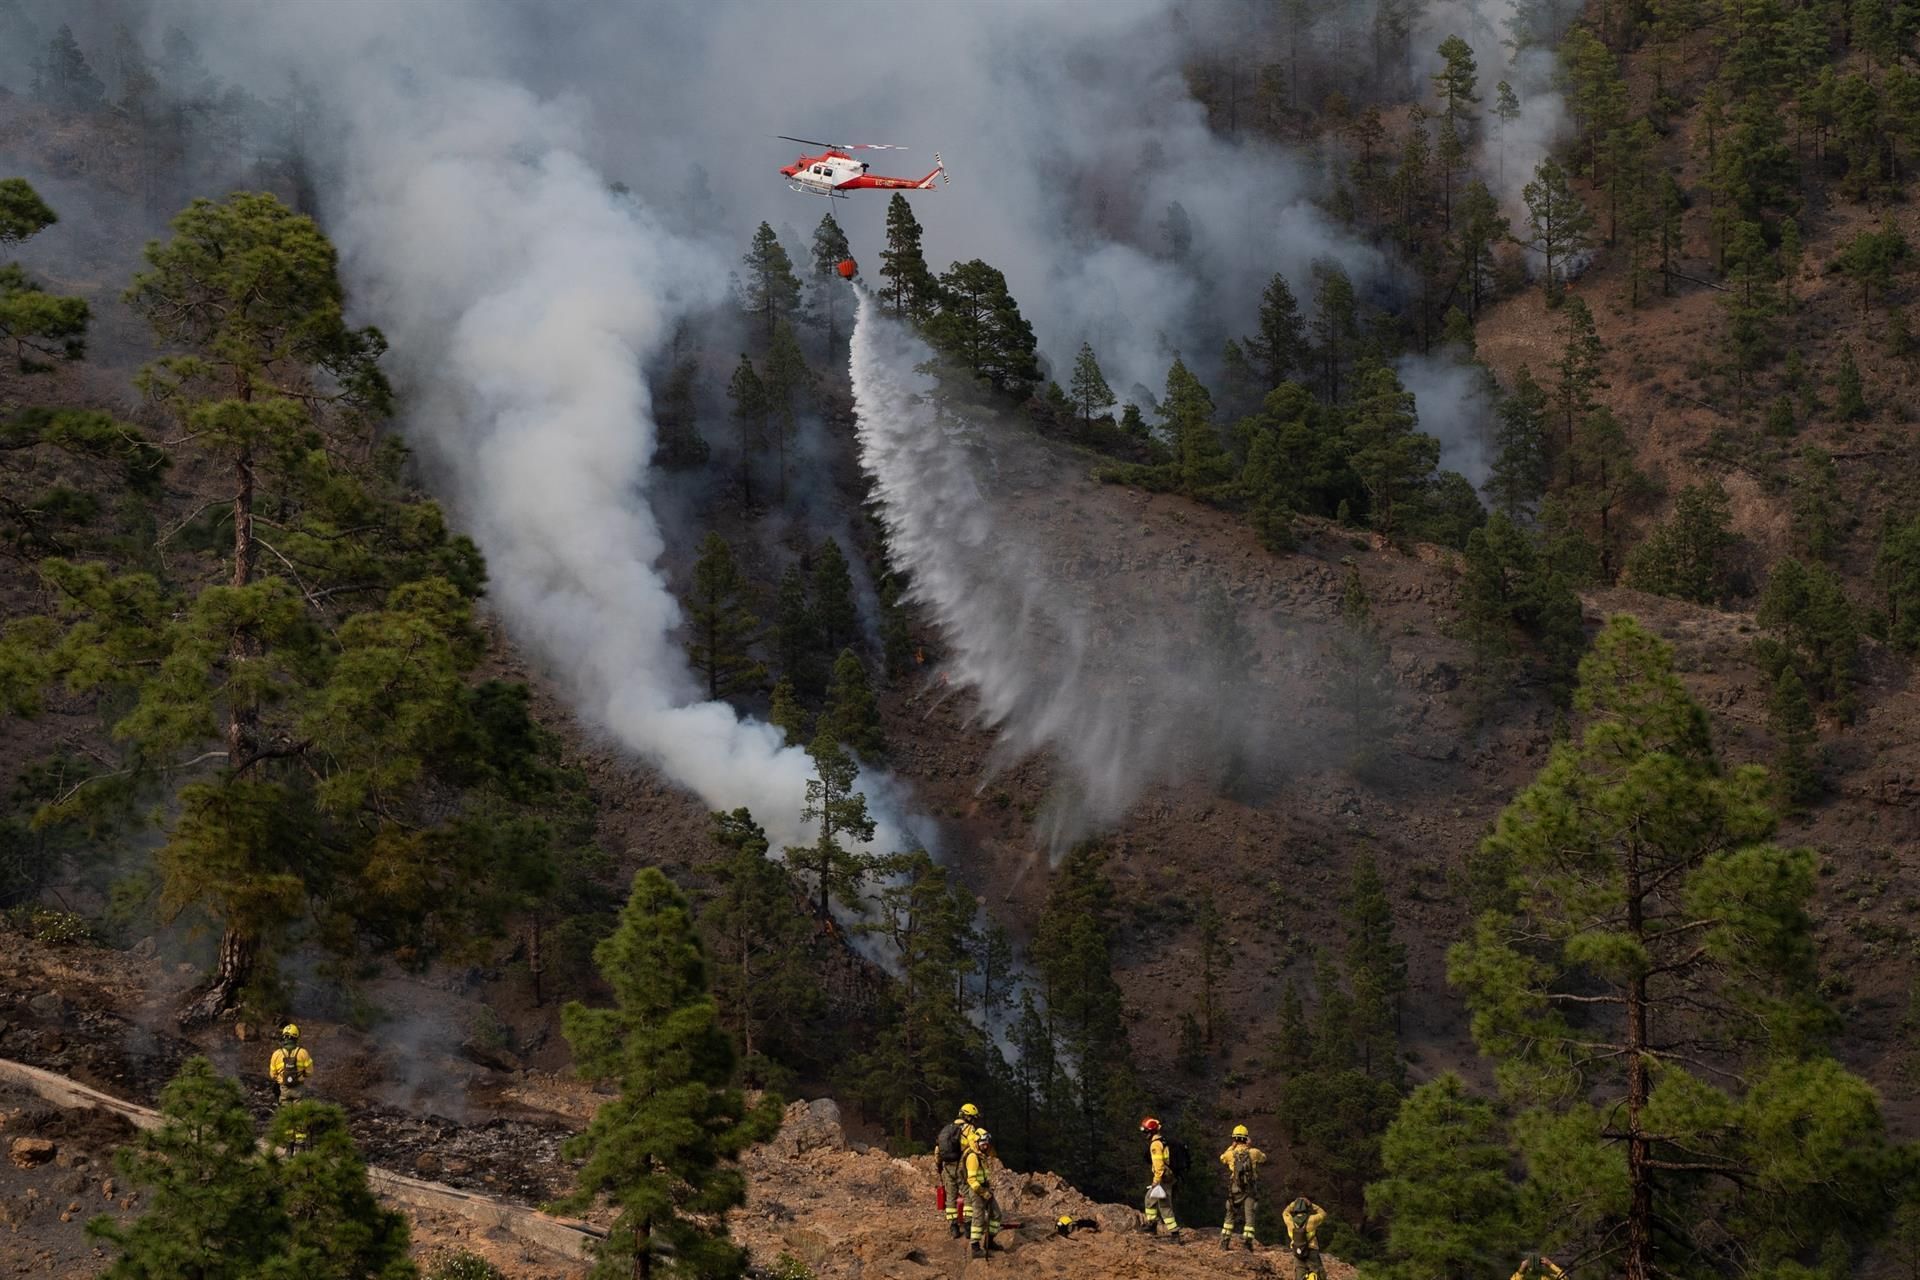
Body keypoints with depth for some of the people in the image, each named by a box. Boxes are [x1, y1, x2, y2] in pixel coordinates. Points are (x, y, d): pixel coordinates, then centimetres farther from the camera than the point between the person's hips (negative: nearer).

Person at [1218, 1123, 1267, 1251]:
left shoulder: (1230, 1154, -4)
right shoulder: (1253, 1152, -6)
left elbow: (1222, 1158, 19)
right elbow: (1264, 1158, 14)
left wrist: (1232, 1146, 19)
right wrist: (1252, 1146, 17)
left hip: (1234, 1190, 1)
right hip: (1249, 1190, -1)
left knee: (1230, 1215, 15)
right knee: (1249, 1217, 0)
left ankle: (1224, 1242, 14)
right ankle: (1248, 1244, -10)